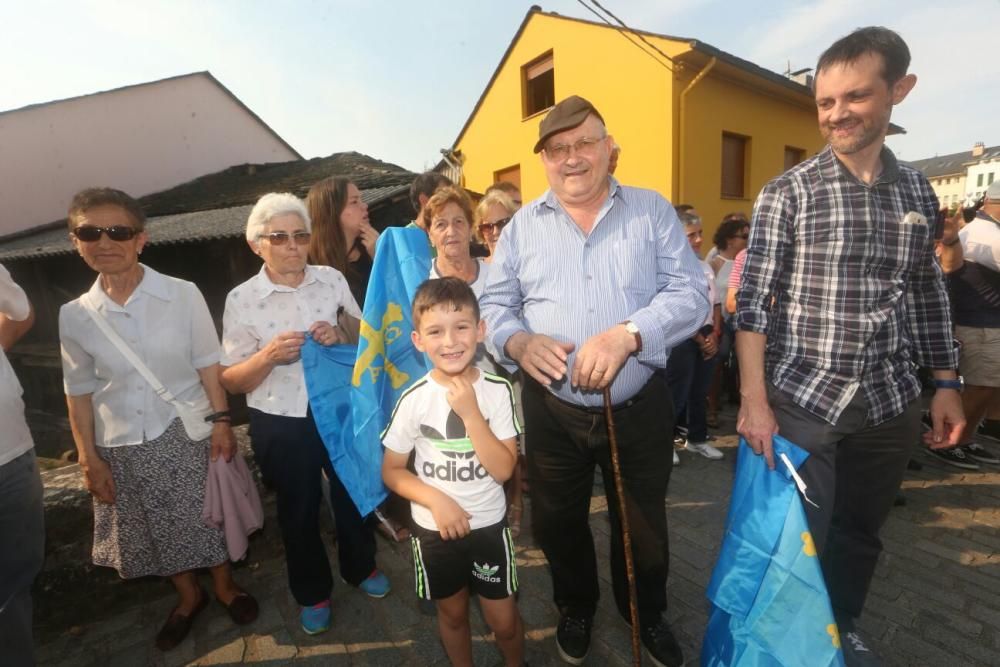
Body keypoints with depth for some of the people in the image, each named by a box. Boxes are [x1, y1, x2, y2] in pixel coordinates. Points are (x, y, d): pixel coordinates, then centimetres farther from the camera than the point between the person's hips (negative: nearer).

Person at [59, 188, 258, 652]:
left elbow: (208, 365, -7)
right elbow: (79, 392, 3)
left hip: (187, 431, -3)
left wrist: (220, 421, -8)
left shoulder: (183, 295, -13)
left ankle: (224, 586, 41)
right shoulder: (74, 316, -5)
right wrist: (88, 458, 3)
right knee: (153, 525, 18)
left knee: (207, 514, 12)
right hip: (122, 445, 3)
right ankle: (188, 596, 45)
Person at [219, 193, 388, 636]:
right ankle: (312, 593, 44)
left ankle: (360, 567, 49)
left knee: (352, 495, 20)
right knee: (298, 512, 18)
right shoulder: (241, 300, -9)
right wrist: (269, 355, -25)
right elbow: (231, 382, -5)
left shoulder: (332, 279, -4)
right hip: (282, 426, -1)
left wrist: (343, 332, -16)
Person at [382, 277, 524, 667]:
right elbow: (391, 470, -6)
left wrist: (470, 412, -28)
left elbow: (503, 469, -19)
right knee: (452, 614, 23)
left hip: (488, 525, 0)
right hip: (434, 529, 1)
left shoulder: (498, 390, -17)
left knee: (503, 621, 16)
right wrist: (436, 499, -21)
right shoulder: (414, 399, -16)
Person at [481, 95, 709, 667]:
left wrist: (628, 334, -25)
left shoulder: (653, 211, 0)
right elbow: (494, 304, 3)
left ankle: (647, 612, 53)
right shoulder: (522, 226, 4)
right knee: (558, 525, 21)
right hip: (552, 413, 1)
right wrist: (517, 342, -19)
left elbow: (691, 294, -8)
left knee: (642, 527, 21)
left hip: (639, 409, 0)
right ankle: (576, 608, 52)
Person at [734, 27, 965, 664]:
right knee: (800, 537, 6)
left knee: (862, 533, 20)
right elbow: (754, 301, -12)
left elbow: (930, 294, 14)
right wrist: (755, 400, -18)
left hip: (892, 402, 5)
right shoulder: (787, 193, -7)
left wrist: (947, 384, 12)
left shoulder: (919, 192, 8)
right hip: (802, 400, -4)